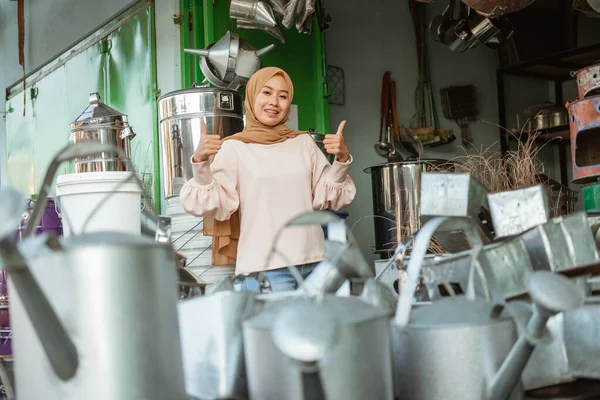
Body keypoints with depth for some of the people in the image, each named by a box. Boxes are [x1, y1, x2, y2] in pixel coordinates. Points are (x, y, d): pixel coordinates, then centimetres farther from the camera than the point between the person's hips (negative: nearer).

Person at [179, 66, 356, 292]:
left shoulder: (304, 142, 13)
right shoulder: (233, 147, 1)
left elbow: (325, 198, 12)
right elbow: (214, 205, -7)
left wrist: (342, 160, -2)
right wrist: (200, 163, -22)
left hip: (313, 263, 4)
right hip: (264, 269, -4)